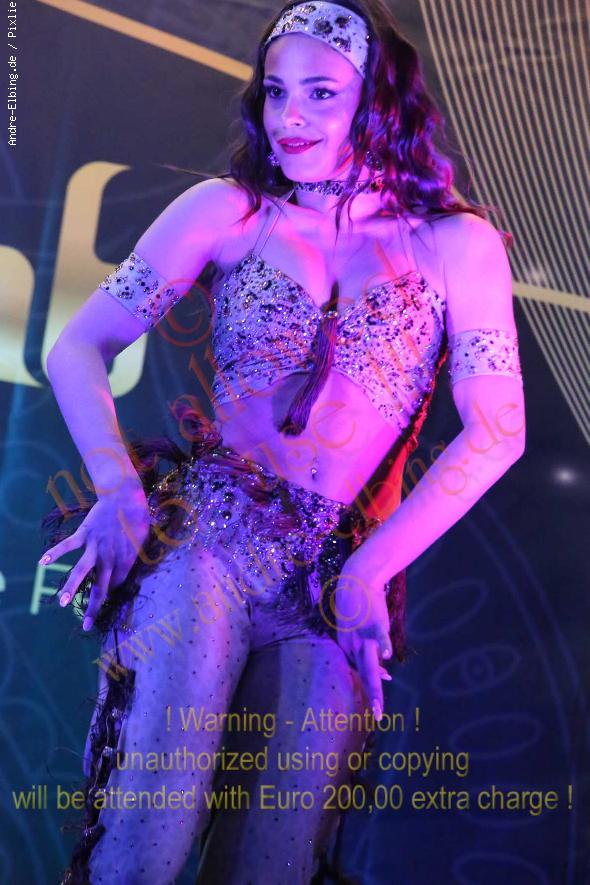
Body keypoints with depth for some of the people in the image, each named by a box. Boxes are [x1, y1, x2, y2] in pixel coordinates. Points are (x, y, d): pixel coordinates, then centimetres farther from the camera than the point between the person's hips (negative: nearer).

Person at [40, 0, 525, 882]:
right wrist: (120, 489, -12)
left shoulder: (459, 244, 3)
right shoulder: (227, 211, 4)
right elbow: (76, 352, 4)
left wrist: (371, 567, -8)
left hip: (345, 575, 1)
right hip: (208, 540, -1)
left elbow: (496, 432, -1)